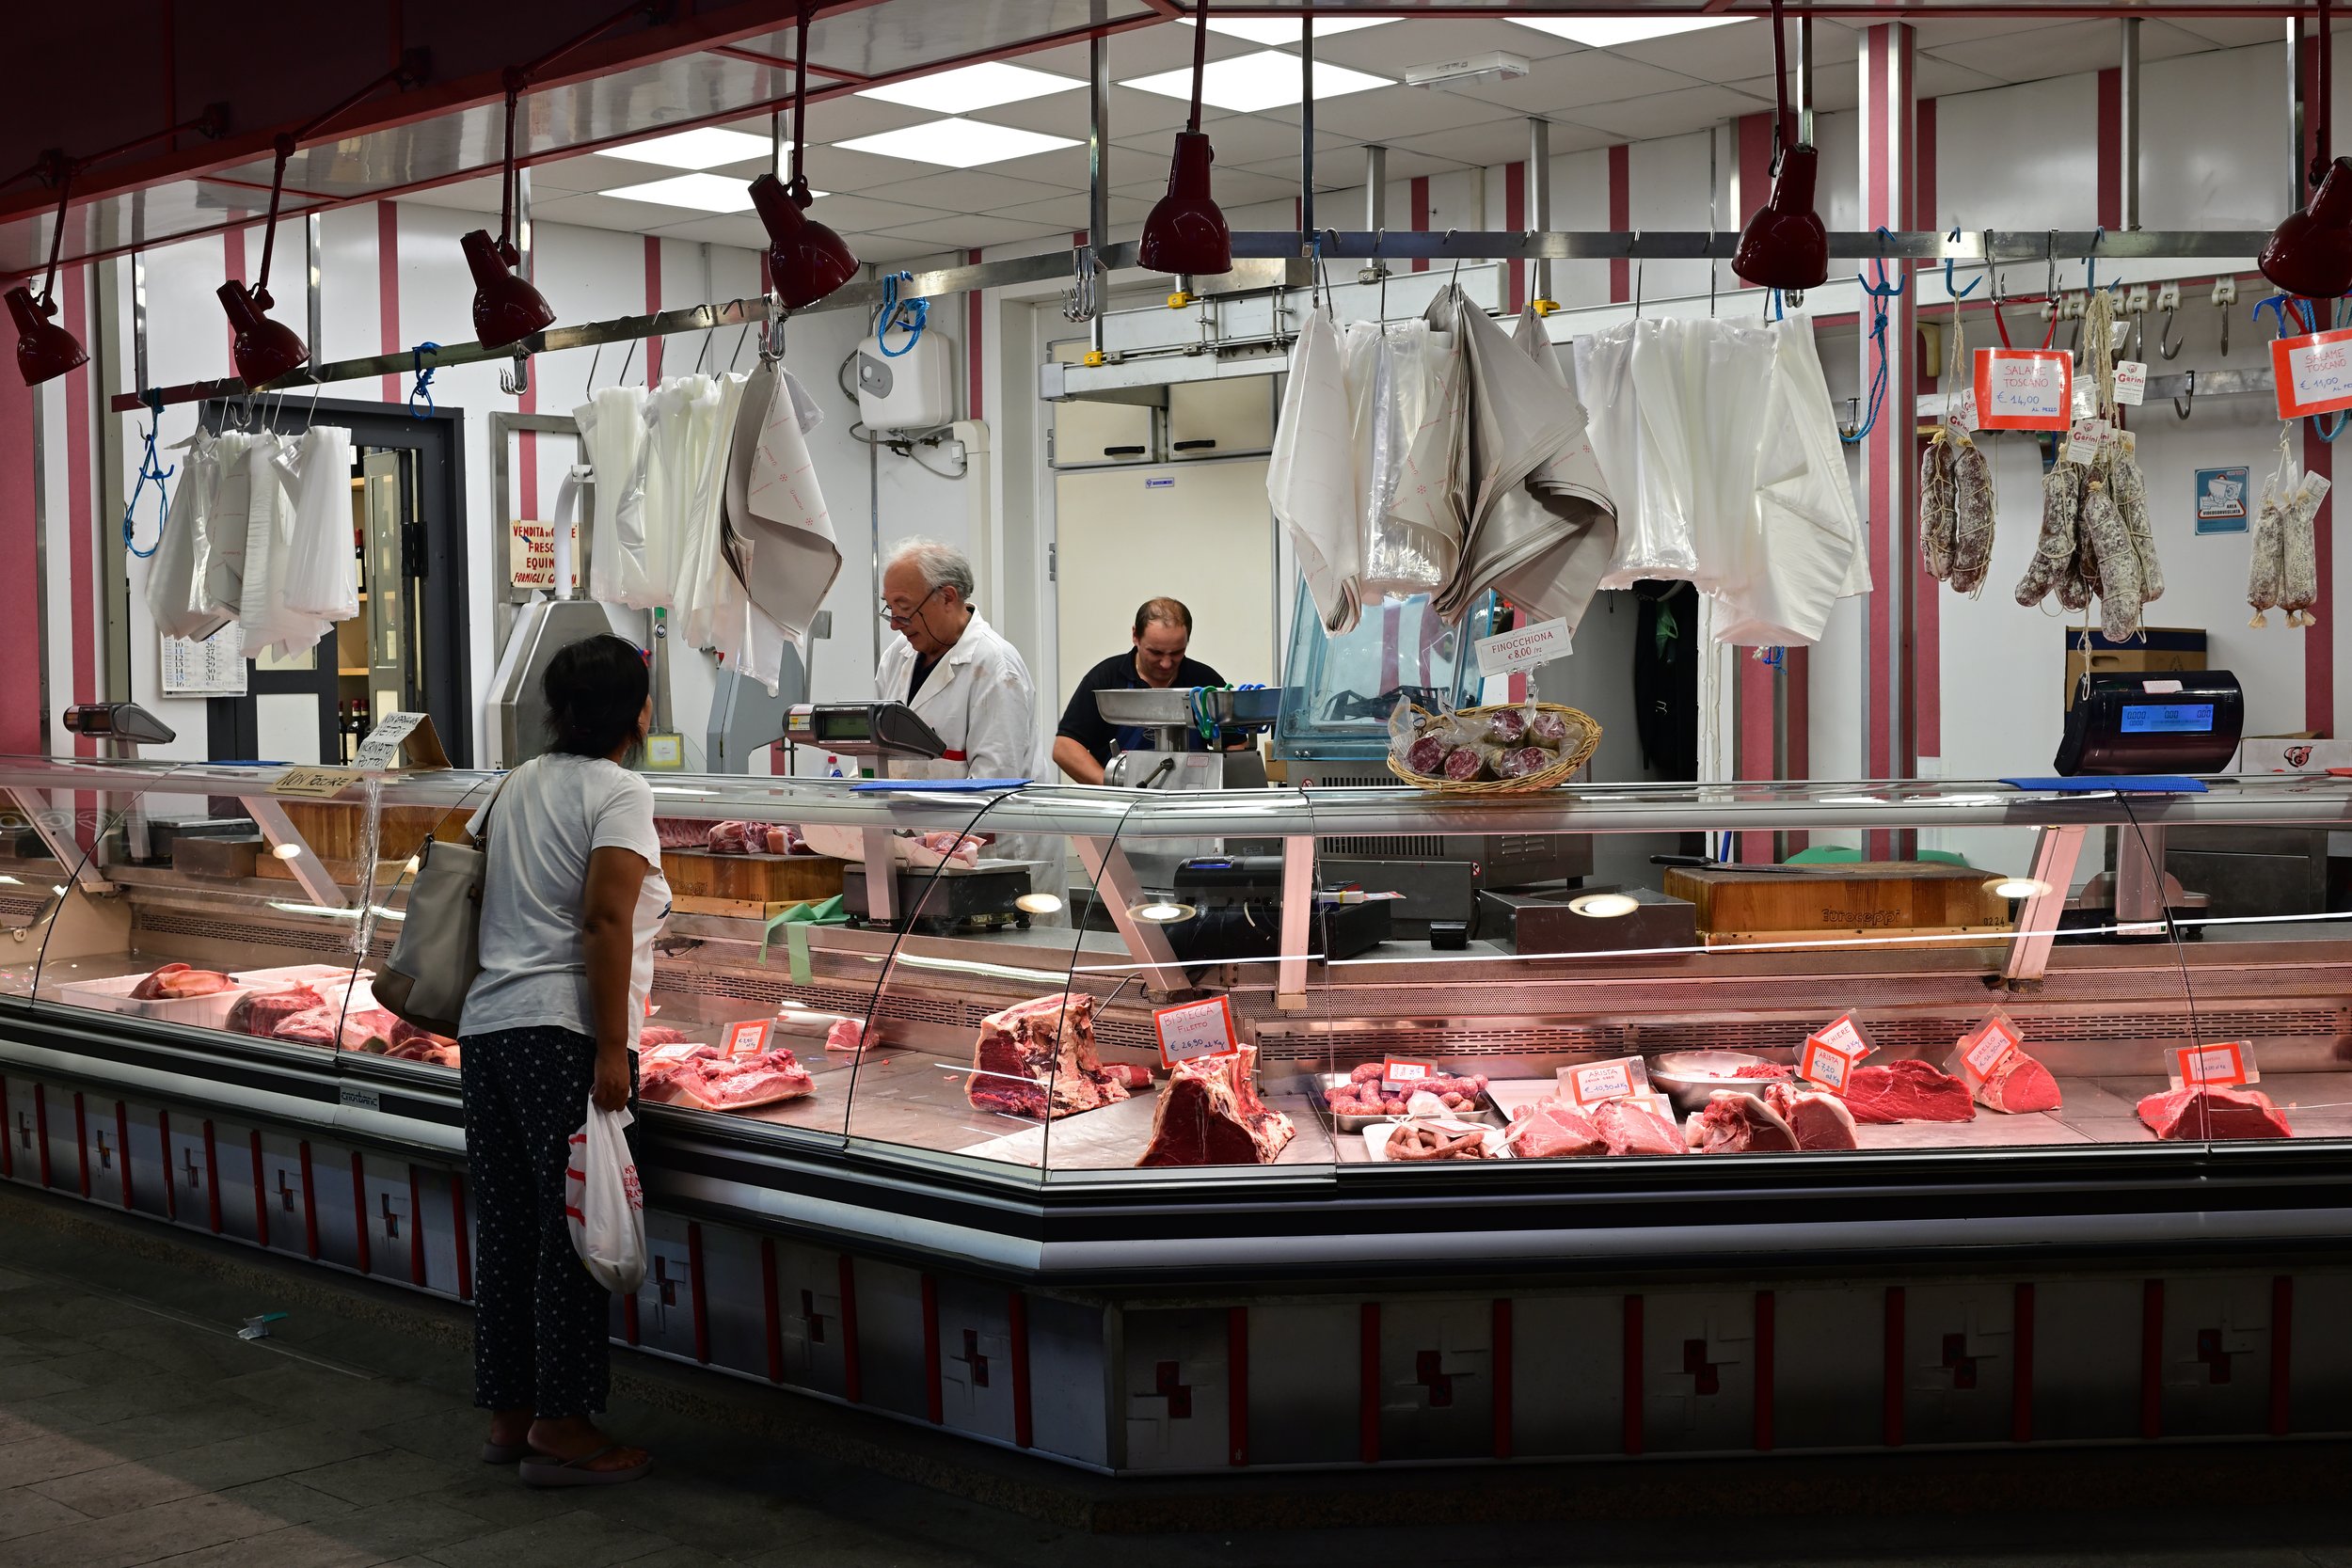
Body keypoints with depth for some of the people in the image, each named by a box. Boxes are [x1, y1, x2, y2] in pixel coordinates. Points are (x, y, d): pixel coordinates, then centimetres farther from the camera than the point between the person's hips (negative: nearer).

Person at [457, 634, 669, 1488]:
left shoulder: (518, 783, 15)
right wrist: (612, 1051, -17)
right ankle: (561, 1428, 4)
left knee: (506, 1230, 13)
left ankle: (507, 1415, 21)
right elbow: (604, 920, -16)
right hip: (564, 1033, -7)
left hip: (486, 1026, 8)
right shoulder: (620, 792, -6)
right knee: (573, 1233, -1)